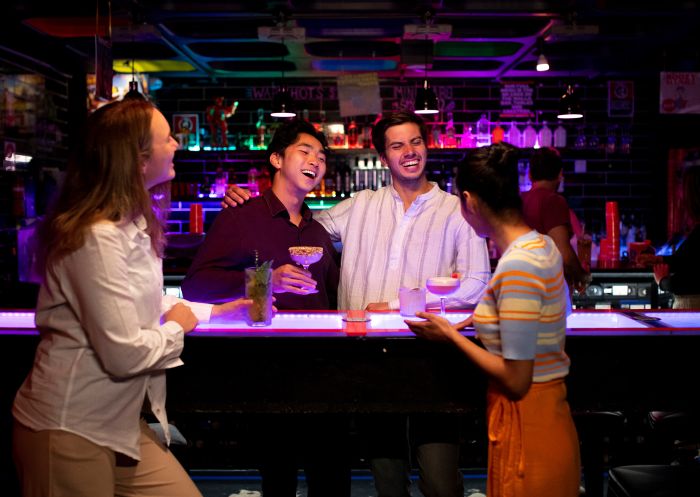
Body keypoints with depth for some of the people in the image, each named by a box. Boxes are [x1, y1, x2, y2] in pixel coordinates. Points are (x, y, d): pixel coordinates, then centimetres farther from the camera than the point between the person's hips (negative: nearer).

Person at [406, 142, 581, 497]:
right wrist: (477, 317, 14)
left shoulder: (518, 266, -24)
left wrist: (450, 335, -12)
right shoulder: (541, 245, 4)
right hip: (549, 416, 9)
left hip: (526, 430, -9)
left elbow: (516, 381, -22)